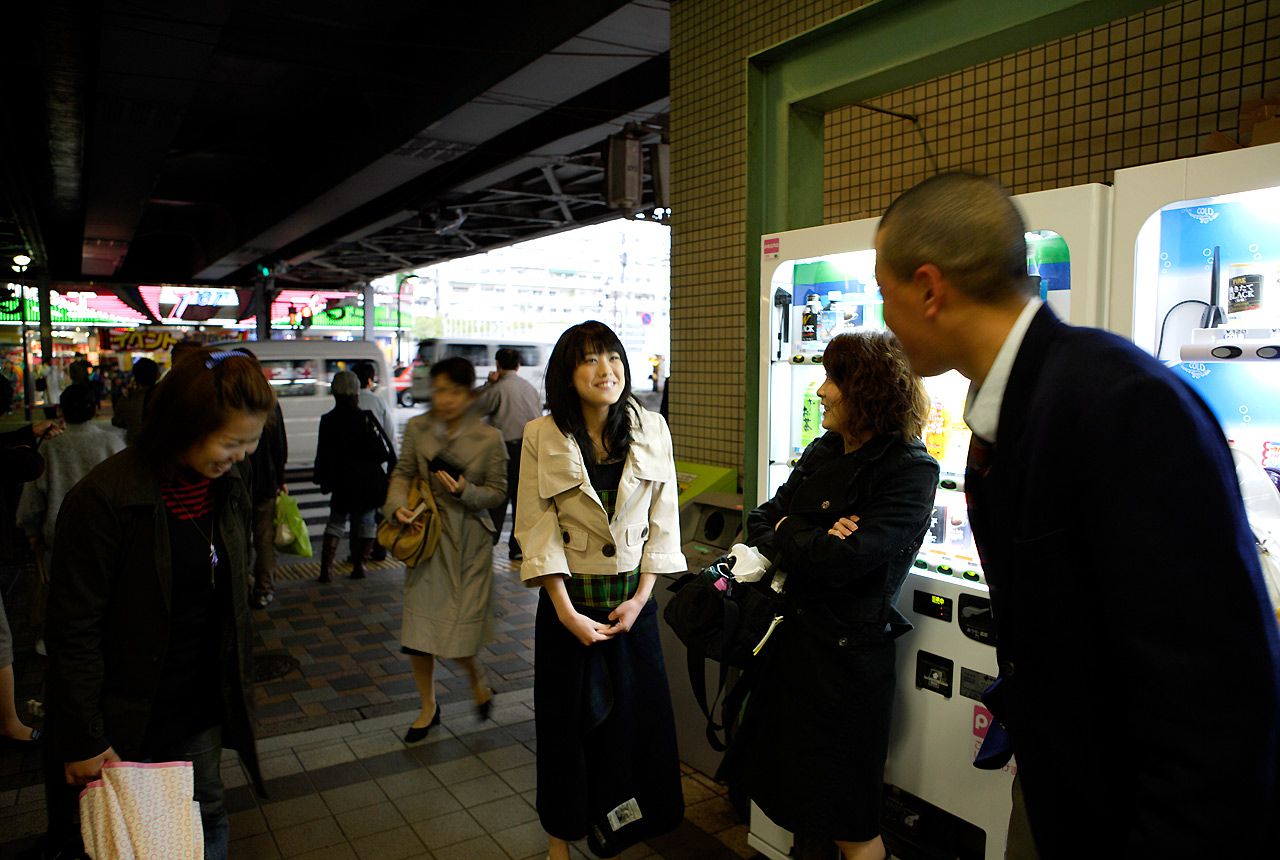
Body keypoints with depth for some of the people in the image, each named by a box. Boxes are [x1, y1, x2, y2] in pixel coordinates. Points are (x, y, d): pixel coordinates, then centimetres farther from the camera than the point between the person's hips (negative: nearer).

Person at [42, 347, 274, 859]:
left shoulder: (230, 485, -2)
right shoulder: (104, 498, -22)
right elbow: (74, 632, -17)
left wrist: (237, 689, 13)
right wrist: (84, 741, -12)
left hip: (202, 705, 5)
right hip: (126, 717, -5)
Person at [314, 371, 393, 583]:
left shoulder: (328, 421, -5)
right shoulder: (367, 418, -9)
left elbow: (323, 455, 3)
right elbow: (386, 451, -9)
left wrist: (323, 480, 14)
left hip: (343, 483, 1)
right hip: (370, 482, -1)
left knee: (336, 523, 12)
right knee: (366, 522, 13)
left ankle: (327, 567, 3)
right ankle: (359, 565, 15)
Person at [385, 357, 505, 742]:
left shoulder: (489, 438, -7)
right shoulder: (417, 428, -1)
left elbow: (498, 491, 0)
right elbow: (402, 473, 7)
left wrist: (466, 491, -18)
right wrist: (398, 504, -12)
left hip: (470, 541, -2)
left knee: (458, 637, -2)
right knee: (418, 631, 6)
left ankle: (477, 678, 34)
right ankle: (428, 707, 29)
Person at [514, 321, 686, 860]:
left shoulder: (651, 430, -2)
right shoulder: (542, 436, -8)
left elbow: (663, 521, 0)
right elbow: (538, 529, -10)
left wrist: (640, 597, -7)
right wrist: (567, 612, -14)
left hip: (633, 597, 2)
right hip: (568, 596, -2)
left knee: (636, 713, 11)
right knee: (566, 720, 10)